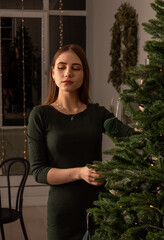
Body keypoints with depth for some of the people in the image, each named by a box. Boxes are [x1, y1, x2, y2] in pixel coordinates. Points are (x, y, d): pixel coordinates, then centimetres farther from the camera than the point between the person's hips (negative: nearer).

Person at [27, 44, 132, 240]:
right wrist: (79, 173, -21)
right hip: (63, 211, -2)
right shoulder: (41, 115, -5)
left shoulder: (97, 113, 3)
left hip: (100, 207, 2)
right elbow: (38, 171, -8)